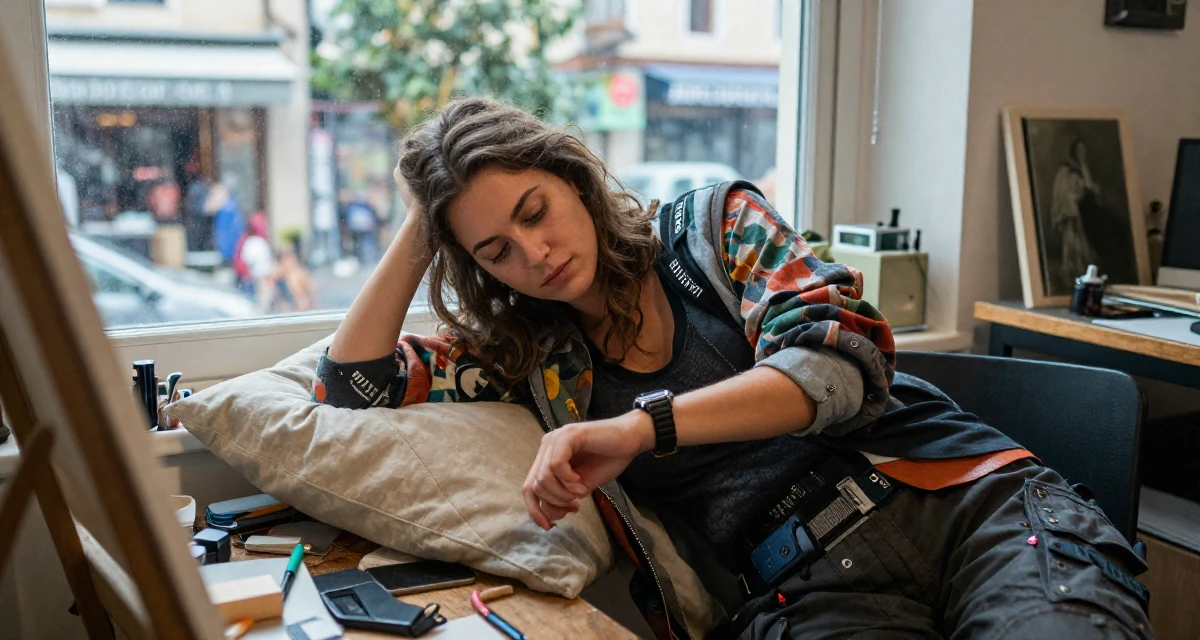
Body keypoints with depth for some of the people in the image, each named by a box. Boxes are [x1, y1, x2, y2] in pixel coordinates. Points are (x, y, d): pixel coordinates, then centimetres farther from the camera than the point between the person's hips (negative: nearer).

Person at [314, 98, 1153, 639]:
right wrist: (420, 229, 10)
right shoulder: (535, 356, 14)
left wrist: (643, 425, -18)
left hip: (967, 497, 0)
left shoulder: (714, 221, 8)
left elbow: (848, 354, -6)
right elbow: (352, 383, 13)